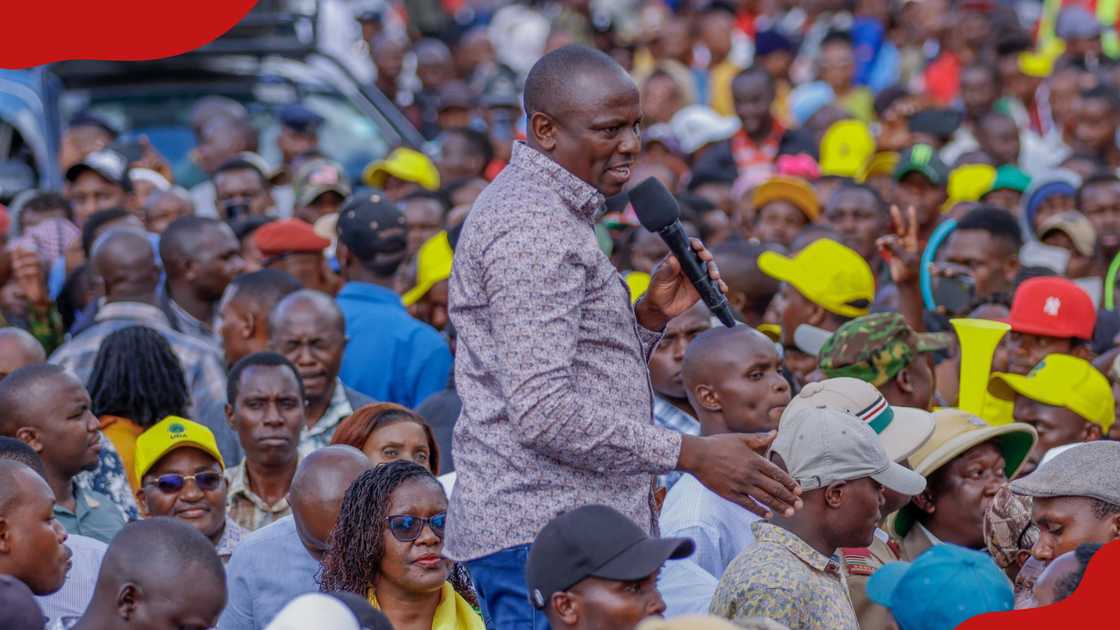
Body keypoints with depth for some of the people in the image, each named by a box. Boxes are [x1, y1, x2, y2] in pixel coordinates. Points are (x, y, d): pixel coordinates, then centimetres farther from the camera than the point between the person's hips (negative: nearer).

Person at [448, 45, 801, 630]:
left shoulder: (552, 213, 19)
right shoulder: (531, 230, -15)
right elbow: (541, 413, -24)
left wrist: (651, 314, 6)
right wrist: (691, 454, -21)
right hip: (543, 536, -11)